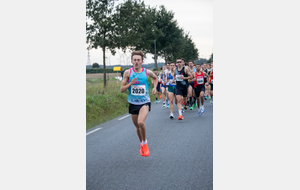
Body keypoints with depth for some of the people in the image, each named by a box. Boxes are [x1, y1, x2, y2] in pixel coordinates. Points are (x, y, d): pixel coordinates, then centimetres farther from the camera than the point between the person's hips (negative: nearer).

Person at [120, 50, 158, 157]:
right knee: (137, 126, 14)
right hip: (133, 103, 2)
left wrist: (154, 87, 4)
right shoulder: (128, 72, -5)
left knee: (141, 122, -26)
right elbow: (122, 90, -4)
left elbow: (155, 78, 20)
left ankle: (145, 143, -3)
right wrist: (130, 83, -19)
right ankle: (142, 144, 39)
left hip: (145, 102, -2)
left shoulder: (147, 72, -4)